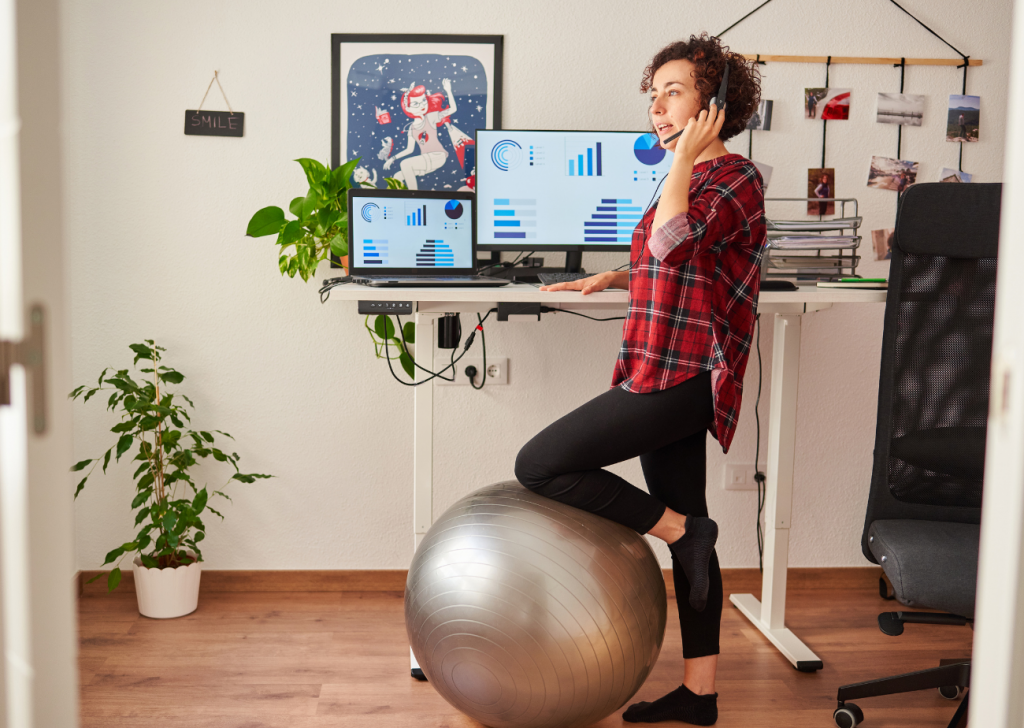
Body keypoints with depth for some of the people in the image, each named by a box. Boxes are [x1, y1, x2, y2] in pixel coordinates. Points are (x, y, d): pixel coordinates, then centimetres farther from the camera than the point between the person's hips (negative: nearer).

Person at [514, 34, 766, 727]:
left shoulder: (736, 177, -10)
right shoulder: (696, 177, 19)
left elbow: (673, 242, -28)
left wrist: (684, 156, -17)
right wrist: (613, 277, 24)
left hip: (679, 379, -10)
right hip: (669, 380, 10)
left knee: (539, 465, -9)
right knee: (688, 531, 11)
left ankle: (681, 530, 0)